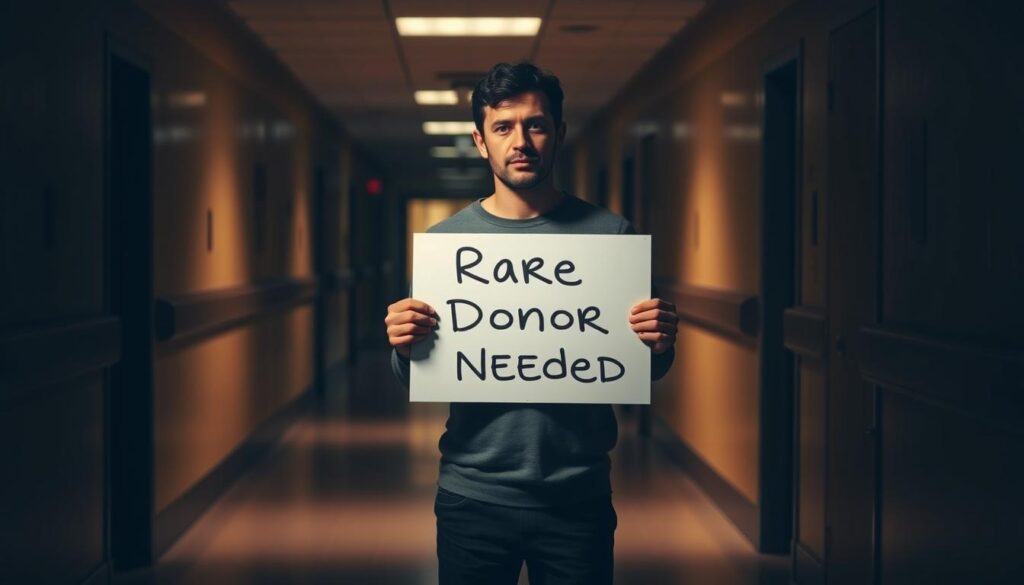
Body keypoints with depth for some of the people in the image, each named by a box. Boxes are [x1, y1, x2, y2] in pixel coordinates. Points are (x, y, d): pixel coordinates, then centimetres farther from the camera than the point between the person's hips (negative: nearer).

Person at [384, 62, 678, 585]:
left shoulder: (609, 234, -1)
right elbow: (414, 384, 4)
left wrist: (660, 346, -16)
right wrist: (404, 348, -18)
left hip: (579, 498, 0)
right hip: (473, 497, 1)